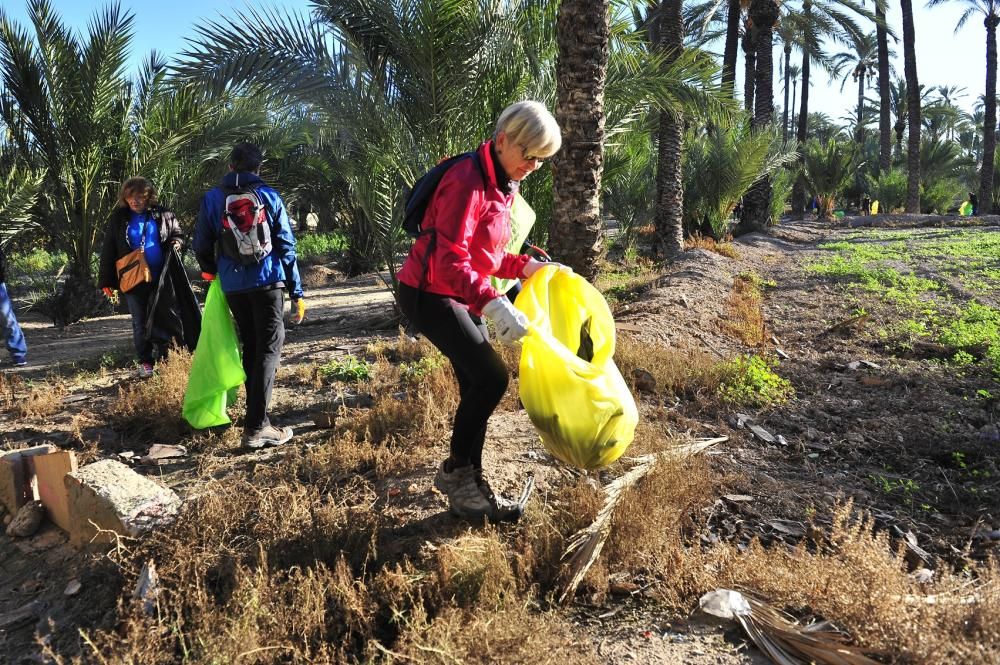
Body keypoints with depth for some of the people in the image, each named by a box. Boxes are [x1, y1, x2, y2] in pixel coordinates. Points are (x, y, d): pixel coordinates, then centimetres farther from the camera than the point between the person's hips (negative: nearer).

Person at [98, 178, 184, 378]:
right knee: (140, 324, 6)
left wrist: (176, 243, -9)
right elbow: (108, 251, 4)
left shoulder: (161, 215, 2)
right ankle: (145, 363, 16)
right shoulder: (118, 218, 1)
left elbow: (178, 234, 17)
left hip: (160, 279, 0)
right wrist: (106, 281, 1)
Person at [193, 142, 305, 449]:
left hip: (233, 286, 3)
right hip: (268, 283, -3)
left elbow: (201, 246, 8)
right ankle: (256, 427, -11)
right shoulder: (268, 196, 2)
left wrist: (211, 271, 29)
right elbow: (286, 245, 1)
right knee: (269, 348, -3)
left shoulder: (212, 199, 5)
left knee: (250, 348, 16)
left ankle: (256, 417, 20)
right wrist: (297, 292, 5)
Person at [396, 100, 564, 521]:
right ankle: (456, 471, 4)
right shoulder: (468, 182, -23)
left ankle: (467, 483, 19)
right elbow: (450, 262, -30)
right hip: (429, 295, -9)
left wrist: (528, 267, -1)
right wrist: (493, 304, -42)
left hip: (460, 295, 9)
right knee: (491, 377, -15)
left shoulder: (502, 185, 7)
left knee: (477, 385, 8)